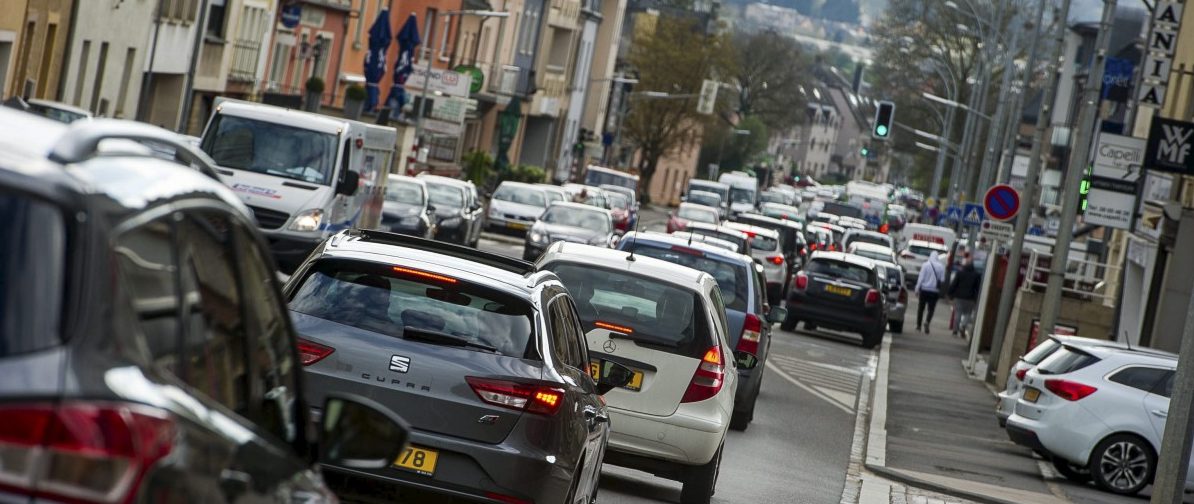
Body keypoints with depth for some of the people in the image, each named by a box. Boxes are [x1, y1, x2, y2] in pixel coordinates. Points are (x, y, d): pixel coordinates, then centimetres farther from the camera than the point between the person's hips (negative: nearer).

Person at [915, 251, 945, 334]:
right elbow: (942, 280, 1)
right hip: (935, 291, 0)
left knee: (921, 308, 12)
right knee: (931, 309, 3)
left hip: (924, 290, 0)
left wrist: (917, 288, -2)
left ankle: (919, 325, 16)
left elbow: (921, 278, -7)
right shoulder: (941, 267, -1)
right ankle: (927, 322, -22)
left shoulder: (925, 265, -6)